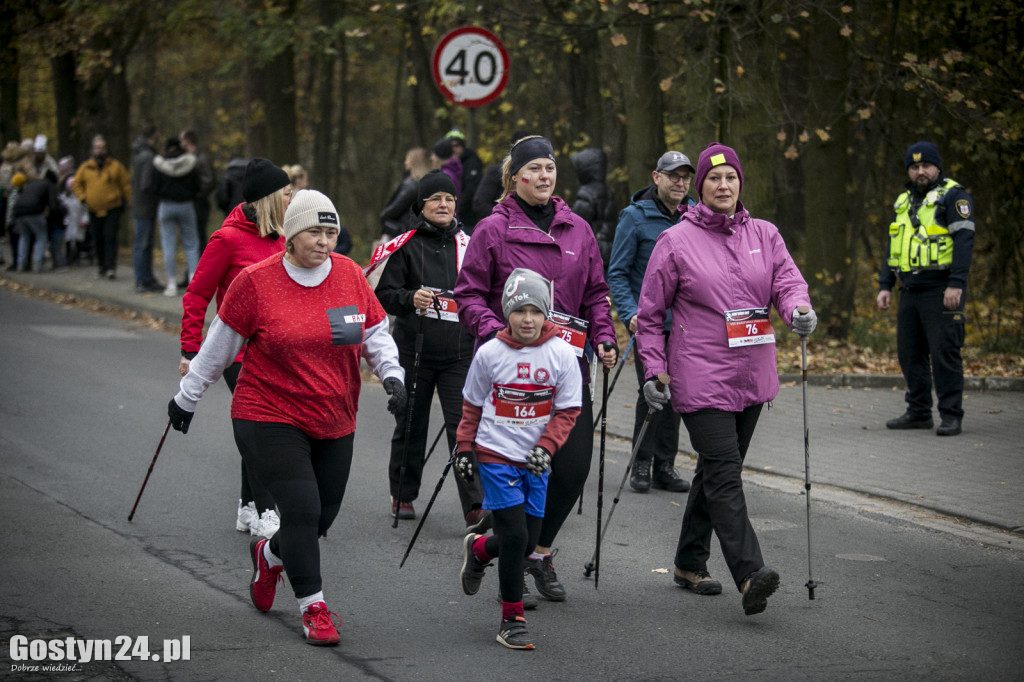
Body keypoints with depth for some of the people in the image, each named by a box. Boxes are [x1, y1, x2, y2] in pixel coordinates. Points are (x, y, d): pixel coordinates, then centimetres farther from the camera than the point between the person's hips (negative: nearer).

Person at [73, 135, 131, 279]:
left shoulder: (116, 166, -1)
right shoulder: (85, 167, 5)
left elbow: (126, 184, 5)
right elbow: (77, 183, 18)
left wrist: (127, 201, -1)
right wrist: (83, 198, 5)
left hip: (112, 209, -3)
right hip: (94, 210, 3)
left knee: (110, 238, -13)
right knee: (98, 240, 9)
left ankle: (111, 267, -17)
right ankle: (102, 267, 20)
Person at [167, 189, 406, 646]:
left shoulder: (349, 275, 0)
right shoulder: (255, 282, -10)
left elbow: (376, 334, 10)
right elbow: (219, 347, 1)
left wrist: (392, 373, -8)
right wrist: (187, 397, 8)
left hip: (335, 424, 5)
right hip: (270, 419, -5)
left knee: (323, 516, 9)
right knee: (301, 508, -14)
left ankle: (269, 554, 41)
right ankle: (313, 608, 1)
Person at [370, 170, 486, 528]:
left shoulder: (467, 245, 9)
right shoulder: (406, 246, 1)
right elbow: (383, 294, -2)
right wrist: (411, 299, -20)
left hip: (459, 354, 1)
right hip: (414, 350, -1)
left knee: (464, 425, -9)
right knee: (411, 424, 9)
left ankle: (475, 506, -13)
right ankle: (403, 495, 27)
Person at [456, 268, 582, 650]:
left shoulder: (561, 353, -6)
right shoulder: (490, 353, -7)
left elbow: (567, 410, -1)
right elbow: (472, 405, 6)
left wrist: (546, 447, -13)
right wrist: (465, 449, 6)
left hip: (535, 461, 3)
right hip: (496, 456, -3)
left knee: (528, 541, 7)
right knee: (515, 536, -11)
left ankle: (478, 549, 40)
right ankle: (512, 620, 2)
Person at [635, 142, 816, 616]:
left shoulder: (764, 235, 10)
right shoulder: (676, 242, -1)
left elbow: (787, 280, -1)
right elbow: (650, 314, 3)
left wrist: (797, 309, -24)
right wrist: (655, 371, -4)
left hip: (750, 378, 5)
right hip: (700, 378, -5)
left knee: (717, 471, 14)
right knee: (723, 475, -15)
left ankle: (690, 563, 27)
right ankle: (750, 575, -25)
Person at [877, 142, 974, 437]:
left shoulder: (953, 197, -4)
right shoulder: (904, 202, 20)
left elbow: (964, 241, -13)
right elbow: (894, 247, 25)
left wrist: (956, 284, -20)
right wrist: (885, 285, 16)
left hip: (941, 291, -8)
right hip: (910, 291, 8)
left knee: (944, 353, -9)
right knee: (910, 353, 9)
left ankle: (951, 415, -5)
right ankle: (919, 412, 18)